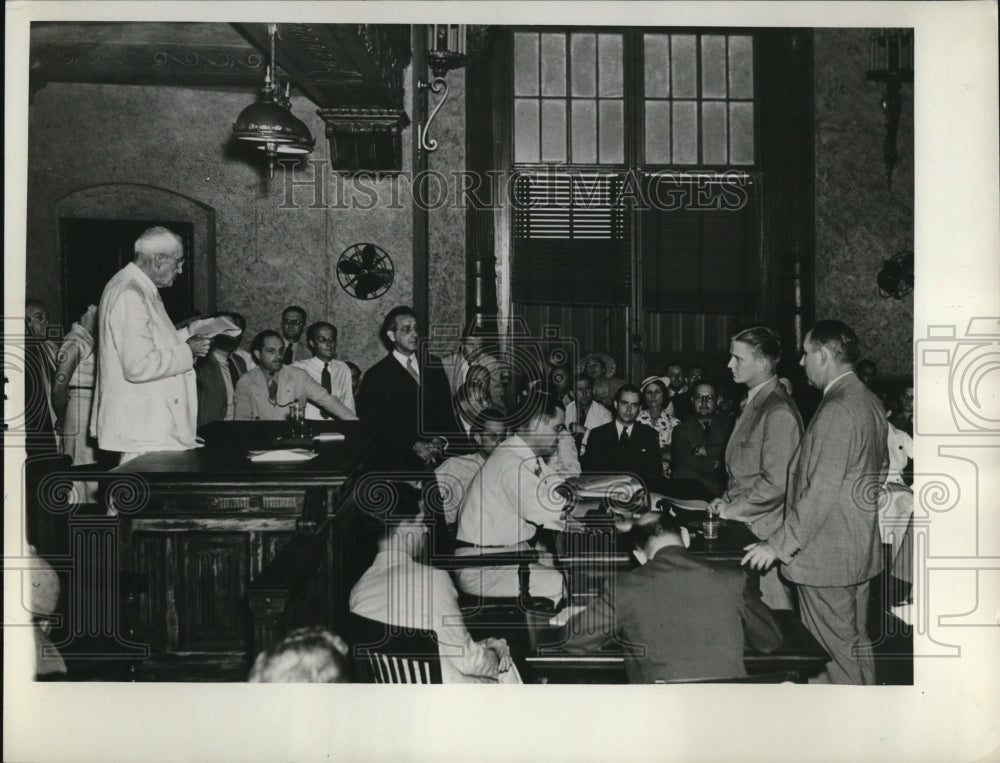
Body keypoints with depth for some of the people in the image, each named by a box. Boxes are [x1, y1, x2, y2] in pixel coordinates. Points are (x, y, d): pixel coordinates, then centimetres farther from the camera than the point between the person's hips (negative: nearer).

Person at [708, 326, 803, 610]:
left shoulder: (779, 411, -17)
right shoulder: (752, 403, 13)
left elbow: (776, 483, -20)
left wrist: (732, 509, -13)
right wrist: (727, 500, 8)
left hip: (765, 532, -9)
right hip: (743, 526, 9)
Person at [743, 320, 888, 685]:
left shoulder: (836, 411, -23)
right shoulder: (869, 401, 7)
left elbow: (821, 493, -25)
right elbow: (879, 471, 19)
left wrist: (778, 545, -19)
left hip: (826, 557, -10)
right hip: (861, 551, 10)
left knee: (834, 652, 1)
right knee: (857, 644, 20)